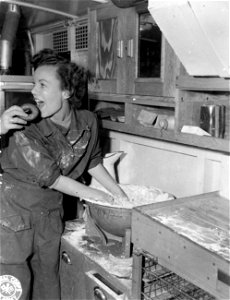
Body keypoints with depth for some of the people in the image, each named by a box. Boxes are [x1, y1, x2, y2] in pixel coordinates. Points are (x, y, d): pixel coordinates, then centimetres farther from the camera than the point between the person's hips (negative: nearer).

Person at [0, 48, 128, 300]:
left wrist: (120, 195, 11)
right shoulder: (26, 131, -25)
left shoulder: (87, 122, -9)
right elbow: (51, 178, -18)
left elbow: (93, 162, 8)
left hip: (49, 211, 5)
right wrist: (93, 194, -8)